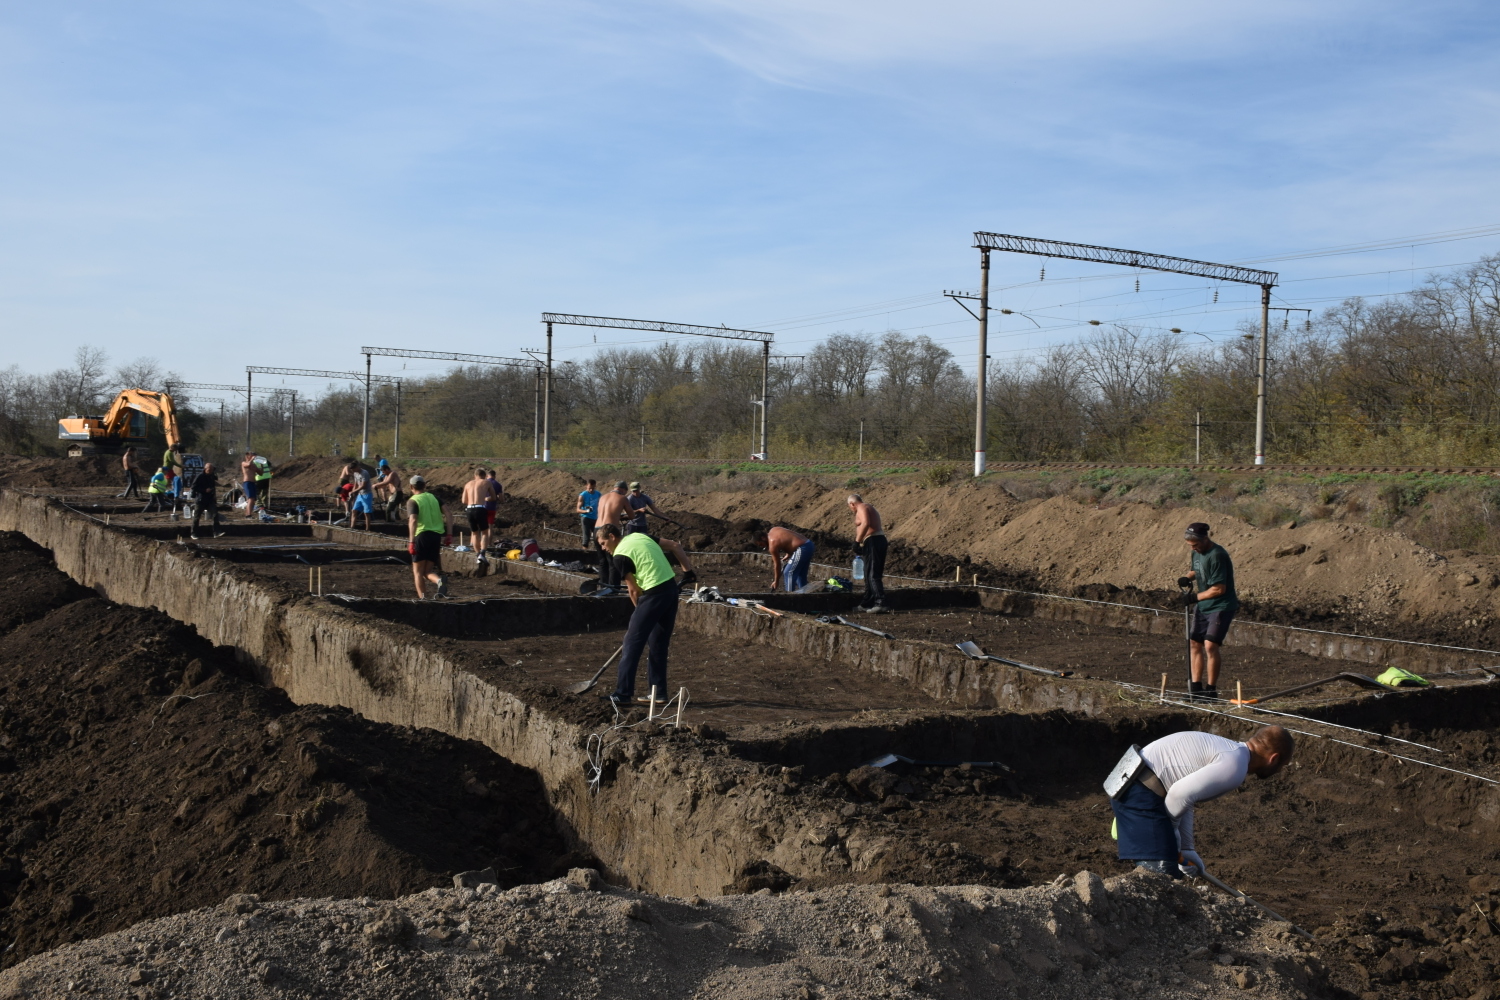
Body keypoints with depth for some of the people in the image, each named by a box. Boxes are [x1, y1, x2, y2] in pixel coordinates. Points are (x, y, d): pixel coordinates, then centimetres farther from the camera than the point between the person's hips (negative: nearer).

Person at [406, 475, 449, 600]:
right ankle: (439, 580, -21)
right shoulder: (434, 497, 14)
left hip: (422, 535, -5)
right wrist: (449, 534, 8)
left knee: (418, 570, 8)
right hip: (436, 536, 5)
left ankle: (422, 597, -1)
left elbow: (413, 521, -17)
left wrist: (411, 541, -22)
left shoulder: (412, 501, -2)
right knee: (428, 571, 11)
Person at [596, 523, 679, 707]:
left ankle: (623, 693, -4)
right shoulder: (640, 536, 15)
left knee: (632, 643, -3)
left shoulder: (620, 555, -7)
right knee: (658, 645, 16)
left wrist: (640, 611, 11)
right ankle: (658, 692, 20)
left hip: (654, 594, -9)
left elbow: (634, 590, -4)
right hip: (672, 588, 9)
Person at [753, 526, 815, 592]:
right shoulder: (773, 531, 12)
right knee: (801, 574, 20)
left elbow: (777, 564, -6)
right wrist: (787, 555, 17)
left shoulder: (772, 544, -13)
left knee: (788, 573, -2)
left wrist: (776, 581, 4)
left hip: (802, 549, -10)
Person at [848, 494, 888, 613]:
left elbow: (866, 524, -23)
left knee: (872, 575, -14)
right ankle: (867, 604, 22)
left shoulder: (862, 508, -6)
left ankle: (880, 603, -23)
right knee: (869, 574, 16)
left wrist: (857, 541, -22)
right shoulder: (869, 508, 25)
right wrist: (862, 543, 35)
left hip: (873, 541, -10)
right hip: (879, 540, 10)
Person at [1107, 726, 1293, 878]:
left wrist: (1187, 849, 22)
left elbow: (1184, 796, 22)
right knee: (1160, 871, -15)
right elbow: (1180, 793, -21)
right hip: (1142, 795, -10)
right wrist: (1169, 830, -3)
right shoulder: (1235, 766, -13)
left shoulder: (1224, 748, 19)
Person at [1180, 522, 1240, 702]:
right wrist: (1188, 577, 0)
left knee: (1210, 645, -17)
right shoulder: (1197, 552, 6)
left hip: (1221, 607, -9)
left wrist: (1196, 597, -13)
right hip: (1203, 607, 9)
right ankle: (1196, 687, 16)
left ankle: (1211, 691, -9)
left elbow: (1219, 589, -23)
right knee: (1194, 644, 8)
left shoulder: (1217, 556, -22)